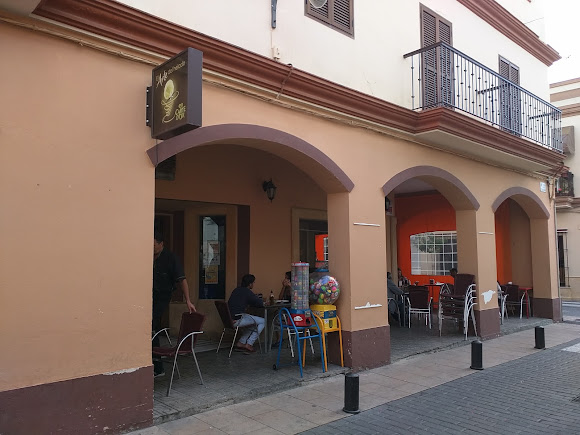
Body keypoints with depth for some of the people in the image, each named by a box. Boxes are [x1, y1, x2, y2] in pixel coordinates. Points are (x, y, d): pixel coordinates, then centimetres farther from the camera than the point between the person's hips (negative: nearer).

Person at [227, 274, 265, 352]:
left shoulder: (236, 290, 16)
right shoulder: (247, 292, -9)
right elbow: (261, 303, -6)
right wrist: (264, 302, 17)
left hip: (229, 319, 9)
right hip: (237, 320, -9)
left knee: (252, 324, 29)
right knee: (263, 322, 2)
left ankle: (240, 343, 22)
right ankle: (249, 344, 5)